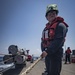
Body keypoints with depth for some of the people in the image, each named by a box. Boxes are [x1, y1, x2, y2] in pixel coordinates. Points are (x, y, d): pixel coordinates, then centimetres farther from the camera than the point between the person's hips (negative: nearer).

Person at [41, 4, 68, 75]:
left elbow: (58, 41, -20)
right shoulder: (46, 28, 16)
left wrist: (47, 51, -22)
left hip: (56, 53, -8)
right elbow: (43, 41, 13)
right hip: (47, 53, 8)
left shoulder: (60, 25, -9)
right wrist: (43, 51, -5)